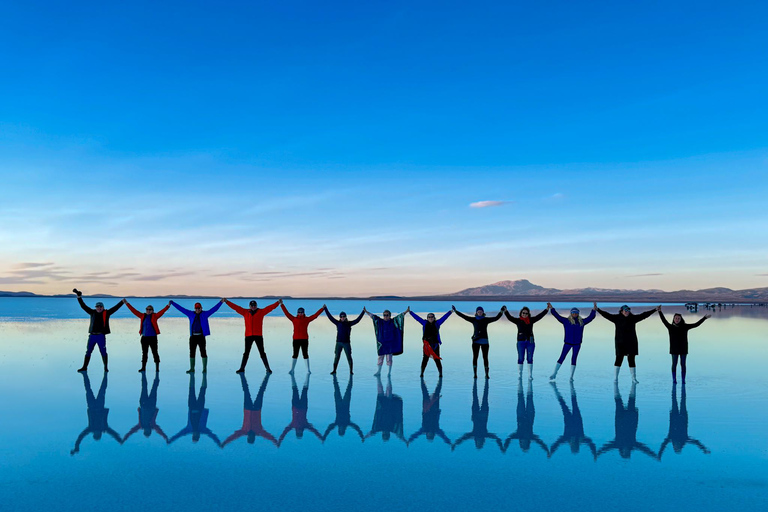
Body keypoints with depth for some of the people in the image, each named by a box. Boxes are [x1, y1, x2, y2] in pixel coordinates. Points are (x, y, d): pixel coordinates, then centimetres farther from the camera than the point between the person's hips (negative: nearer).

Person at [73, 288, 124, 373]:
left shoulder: (106, 313, 4)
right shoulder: (92, 313, 10)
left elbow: (115, 308, 0)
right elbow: (83, 306, 9)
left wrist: (122, 302, -5)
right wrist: (79, 296, 4)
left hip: (101, 336, -3)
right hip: (92, 335, 3)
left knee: (103, 352, 0)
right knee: (88, 352, 7)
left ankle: (106, 367, 9)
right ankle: (84, 367, 15)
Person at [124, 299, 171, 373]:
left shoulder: (154, 316, 0)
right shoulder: (143, 316, 9)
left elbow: (162, 312, -12)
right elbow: (134, 310, 10)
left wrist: (168, 306, -26)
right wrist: (127, 303, 9)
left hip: (152, 337, -4)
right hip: (144, 337, 4)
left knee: (155, 353, -1)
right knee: (144, 353, 9)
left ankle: (157, 368, 4)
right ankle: (143, 368, 15)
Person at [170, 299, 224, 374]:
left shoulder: (205, 314, 3)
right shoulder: (191, 314, 11)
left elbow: (214, 309, -5)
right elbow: (181, 309, 13)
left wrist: (221, 302, -15)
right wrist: (172, 303, 12)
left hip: (201, 336, -3)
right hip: (193, 336, 3)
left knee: (203, 352, -2)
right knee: (192, 353, 5)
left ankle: (204, 368, 4)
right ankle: (192, 369, 13)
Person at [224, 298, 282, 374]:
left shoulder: (261, 312, 4)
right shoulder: (245, 312, 9)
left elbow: (270, 307, -6)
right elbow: (235, 307, 7)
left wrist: (278, 303, -18)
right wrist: (226, 302, 3)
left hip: (258, 335, -2)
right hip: (248, 336, 2)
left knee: (262, 353, 0)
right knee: (246, 353, 9)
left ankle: (268, 368, 3)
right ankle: (242, 368, 16)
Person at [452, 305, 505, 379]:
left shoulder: (486, 320, 6)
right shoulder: (473, 319, 7)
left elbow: (496, 318, 2)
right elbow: (463, 316, 6)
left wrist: (502, 311, -7)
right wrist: (455, 311, 3)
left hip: (484, 341, 0)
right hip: (476, 341, 0)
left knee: (485, 357, 0)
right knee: (475, 357, -2)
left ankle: (486, 374, 4)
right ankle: (475, 374, 2)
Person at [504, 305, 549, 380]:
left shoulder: (531, 320, 10)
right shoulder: (518, 320, 3)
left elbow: (540, 316, 10)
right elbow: (510, 317, -9)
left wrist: (547, 309, 6)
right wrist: (505, 311, -24)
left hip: (530, 341, 2)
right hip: (521, 341, -2)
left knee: (530, 359, 3)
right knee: (520, 359, 0)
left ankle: (530, 375, 8)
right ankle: (519, 375, 7)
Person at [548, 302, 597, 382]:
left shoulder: (581, 322, 6)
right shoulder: (566, 321, -2)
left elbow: (591, 317, 11)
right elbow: (557, 316, -6)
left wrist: (593, 309, 2)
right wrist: (551, 308, -14)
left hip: (577, 344, 2)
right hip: (567, 343, -2)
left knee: (574, 359, 5)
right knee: (561, 358, -3)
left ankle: (571, 377, 12)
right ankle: (554, 374, 2)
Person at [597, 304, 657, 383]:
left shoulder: (633, 318, 7)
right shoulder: (617, 318, 0)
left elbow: (644, 315, 10)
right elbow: (607, 315, -6)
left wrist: (655, 310, 10)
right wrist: (598, 310, -16)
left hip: (631, 343, 3)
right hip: (620, 343, -3)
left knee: (631, 360, 6)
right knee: (619, 360, -4)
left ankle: (634, 378, 13)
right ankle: (615, 378, 2)